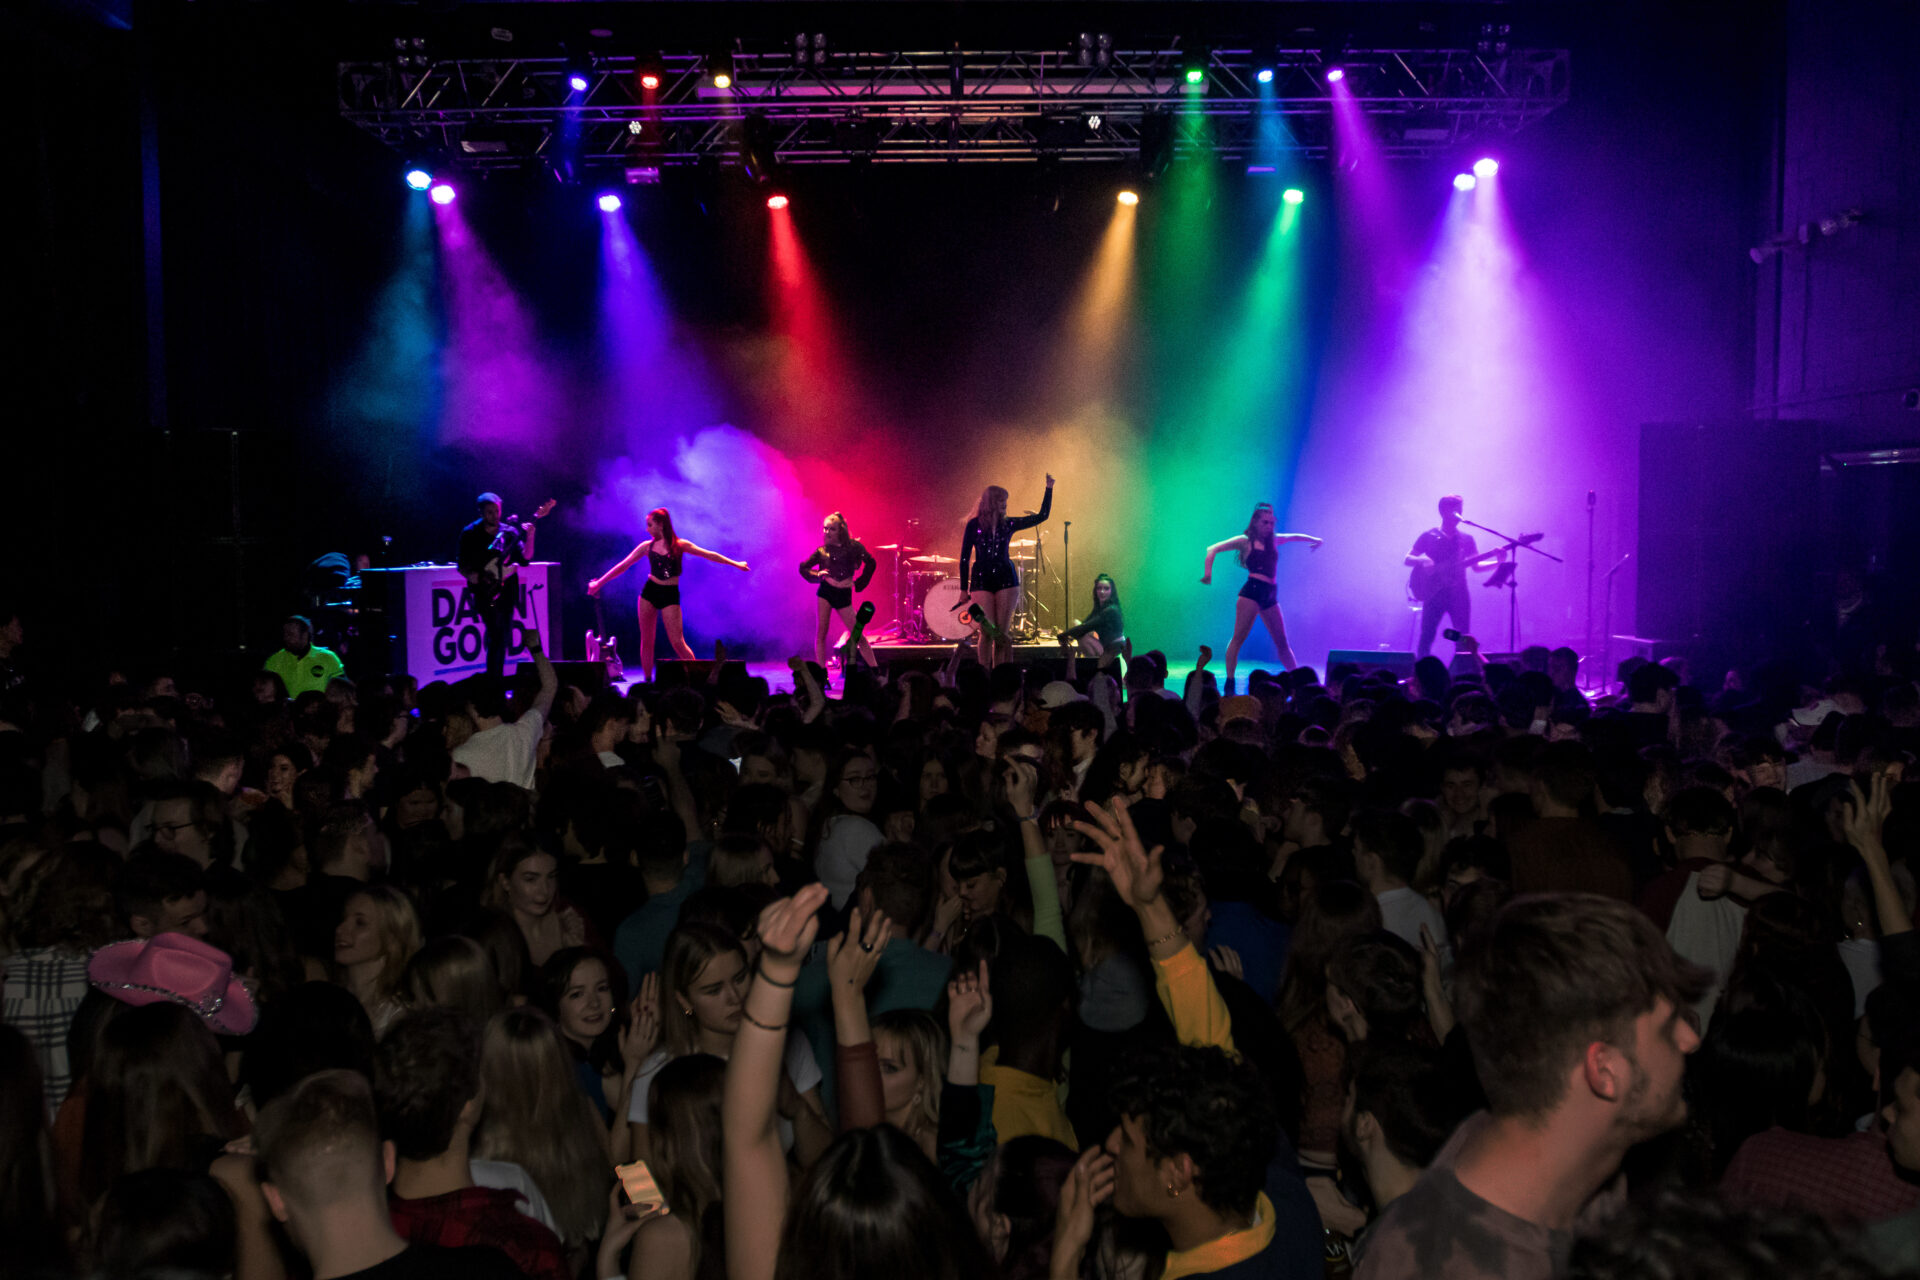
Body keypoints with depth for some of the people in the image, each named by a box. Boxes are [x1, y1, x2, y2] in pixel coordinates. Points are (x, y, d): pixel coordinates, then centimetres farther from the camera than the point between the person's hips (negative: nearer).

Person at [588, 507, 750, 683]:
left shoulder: (680, 545, -1)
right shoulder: (647, 546, 4)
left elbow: (709, 555, 2)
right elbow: (623, 566, 8)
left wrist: (735, 564, 3)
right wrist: (599, 583, 8)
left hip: (670, 595, -3)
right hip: (649, 591, 3)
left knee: (677, 642, -9)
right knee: (646, 640, 4)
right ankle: (647, 680, 14)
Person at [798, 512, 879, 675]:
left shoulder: (852, 546, 2)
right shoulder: (822, 551, 6)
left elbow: (871, 563, 4)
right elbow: (803, 567, 12)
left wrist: (858, 584, 3)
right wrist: (817, 574, -4)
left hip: (844, 595, -1)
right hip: (825, 591, 1)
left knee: (857, 634, -4)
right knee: (821, 633, -2)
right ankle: (821, 673, 6)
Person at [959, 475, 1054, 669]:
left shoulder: (1009, 524, 8)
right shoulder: (974, 525, 0)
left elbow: (1042, 516, 10)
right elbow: (964, 558, 2)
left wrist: (1049, 489, 4)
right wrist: (964, 589, -1)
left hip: (1006, 579, 3)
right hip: (981, 580, -3)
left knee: (1001, 632, 2)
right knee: (987, 633, -7)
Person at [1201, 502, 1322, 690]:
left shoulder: (1274, 540, 18)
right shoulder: (1245, 541, 2)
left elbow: (1294, 536, 39)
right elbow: (1213, 549, -2)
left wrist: (1314, 539, 38)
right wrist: (1208, 572, -14)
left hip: (1270, 596, 6)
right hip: (1252, 591, -6)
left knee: (1282, 641, 8)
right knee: (1239, 637, -10)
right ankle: (1229, 683, -12)